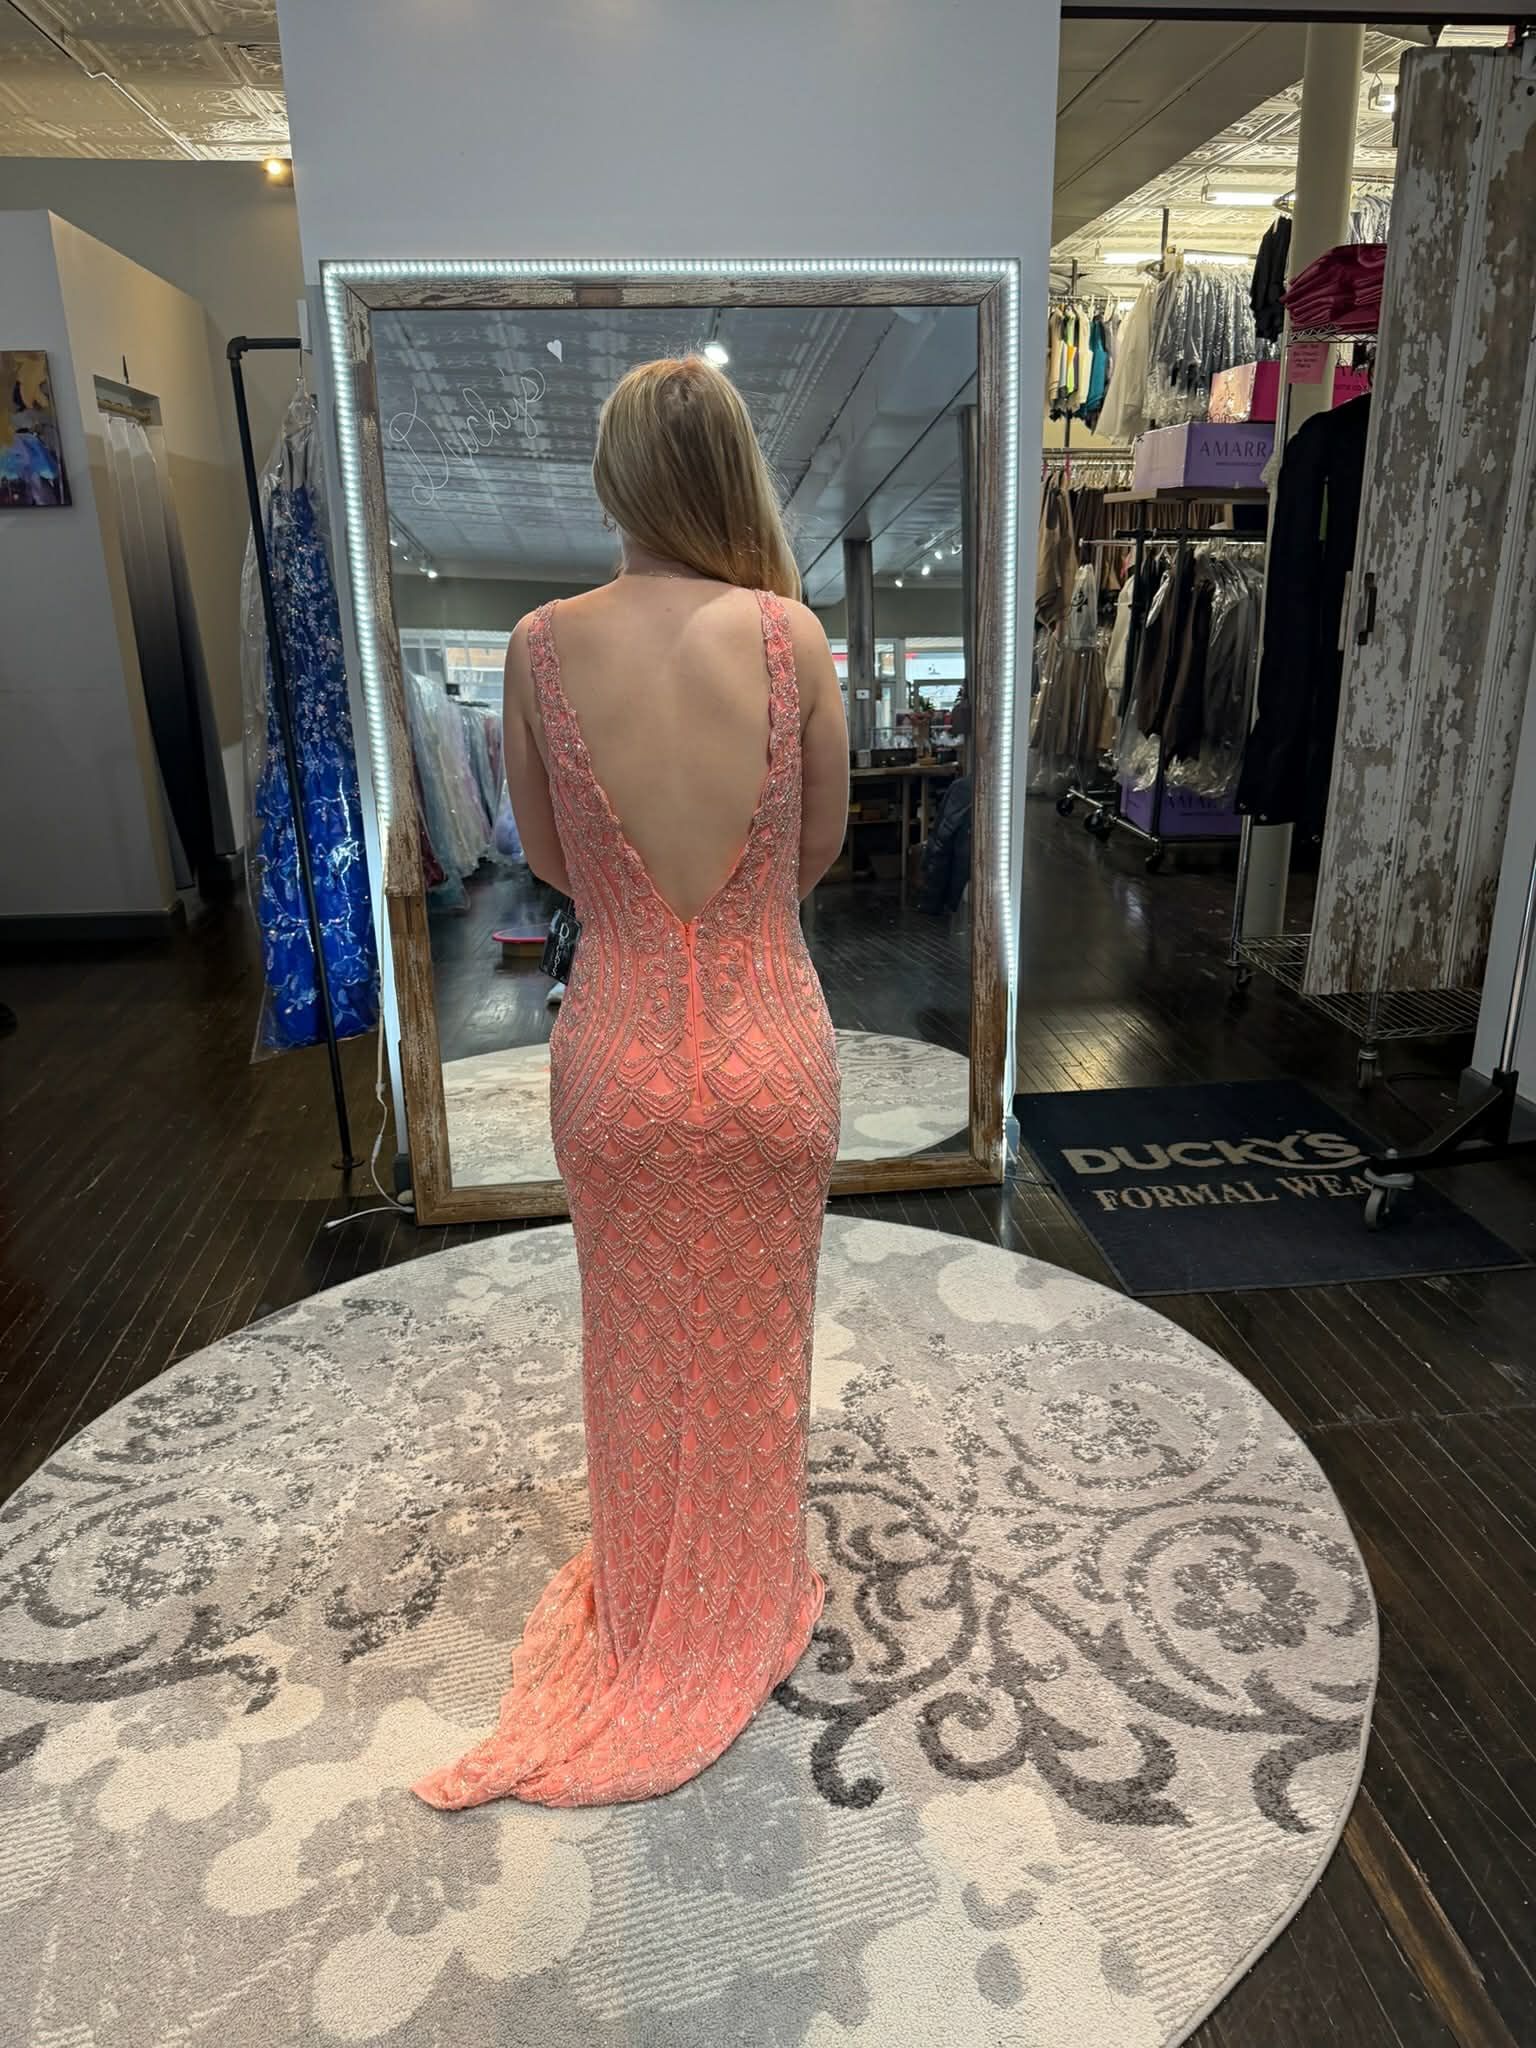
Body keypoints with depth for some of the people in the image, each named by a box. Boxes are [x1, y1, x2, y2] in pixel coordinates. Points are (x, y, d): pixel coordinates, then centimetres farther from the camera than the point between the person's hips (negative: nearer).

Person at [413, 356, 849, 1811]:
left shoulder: (542, 645, -8)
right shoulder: (790, 634, -11)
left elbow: (547, 858, 3)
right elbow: (822, 851, 0)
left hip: (617, 1053, 1)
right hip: (770, 1050, 0)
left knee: (636, 1348, 21)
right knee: (753, 1345, 20)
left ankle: (642, 1610, 44)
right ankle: (747, 1607, 43)